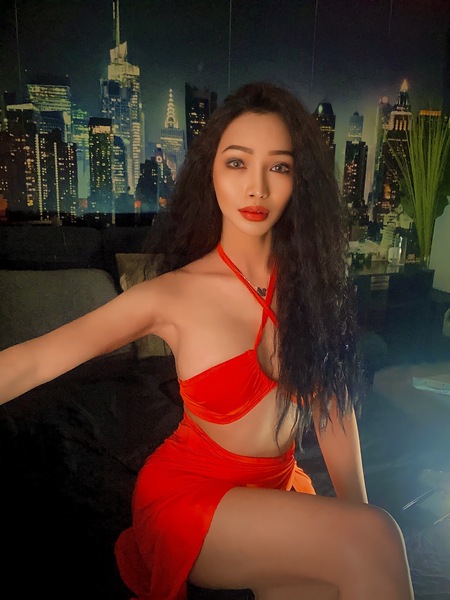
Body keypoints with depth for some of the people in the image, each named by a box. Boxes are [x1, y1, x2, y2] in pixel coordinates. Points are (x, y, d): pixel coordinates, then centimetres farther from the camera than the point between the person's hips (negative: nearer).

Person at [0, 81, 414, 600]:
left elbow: (332, 399, -2)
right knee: (374, 540, -24)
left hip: (278, 494, 4)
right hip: (188, 495, -4)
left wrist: (356, 508, -6)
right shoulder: (172, 295, -16)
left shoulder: (314, 281, -5)